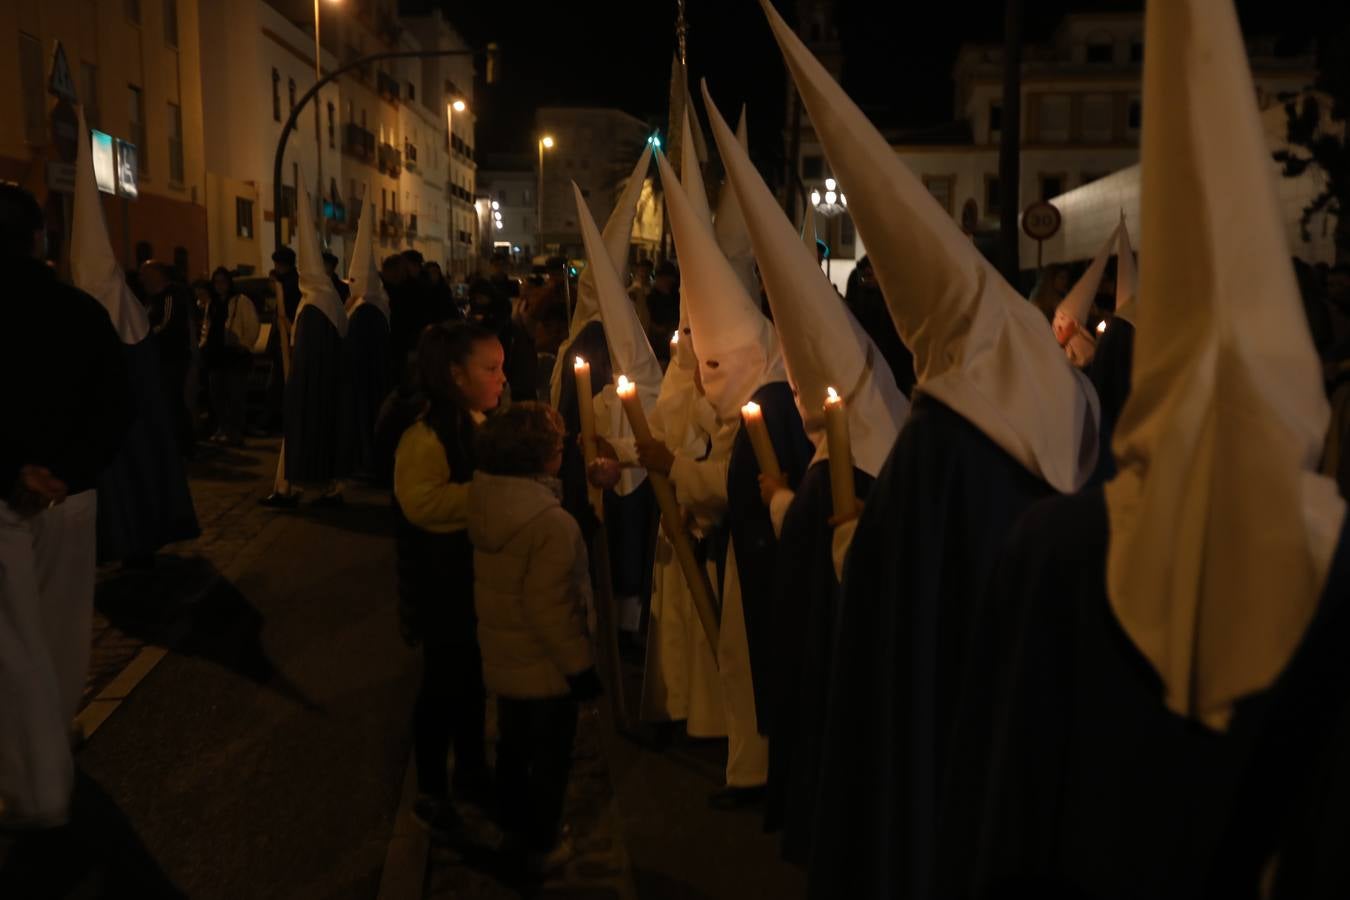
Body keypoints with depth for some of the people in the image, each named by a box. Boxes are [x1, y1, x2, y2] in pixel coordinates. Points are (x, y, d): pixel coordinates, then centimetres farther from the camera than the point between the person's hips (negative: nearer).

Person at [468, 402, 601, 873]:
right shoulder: (552, 522, -30)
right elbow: (548, 610, -27)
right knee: (550, 758, 14)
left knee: (513, 748, 24)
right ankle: (544, 847, 31)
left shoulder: (485, 502, -7)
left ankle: (515, 831, 42)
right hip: (545, 667, -7)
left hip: (503, 658, 7)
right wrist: (580, 666, -16)